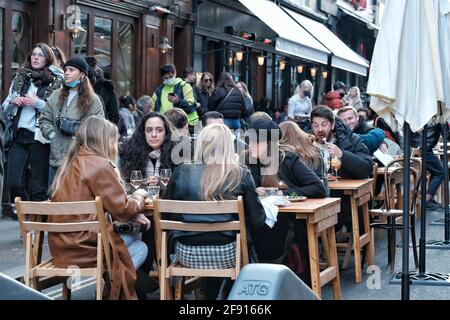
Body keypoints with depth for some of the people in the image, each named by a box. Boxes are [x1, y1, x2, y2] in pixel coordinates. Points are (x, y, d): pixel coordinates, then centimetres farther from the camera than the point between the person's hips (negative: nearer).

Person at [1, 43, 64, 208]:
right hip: (18, 137, 4)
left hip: (39, 138, -4)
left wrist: (38, 103, -14)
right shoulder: (20, 78, 16)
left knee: (39, 188, -2)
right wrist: (13, 101, 0)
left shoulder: (56, 82, 1)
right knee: (14, 183, -2)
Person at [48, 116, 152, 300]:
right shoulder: (99, 165, -15)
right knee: (140, 248, 13)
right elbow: (121, 209, -12)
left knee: (133, 235, 21)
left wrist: (132, 216, 7)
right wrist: (138, 196, 8)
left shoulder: (72, 162, 12)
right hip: (82, 248, -8)